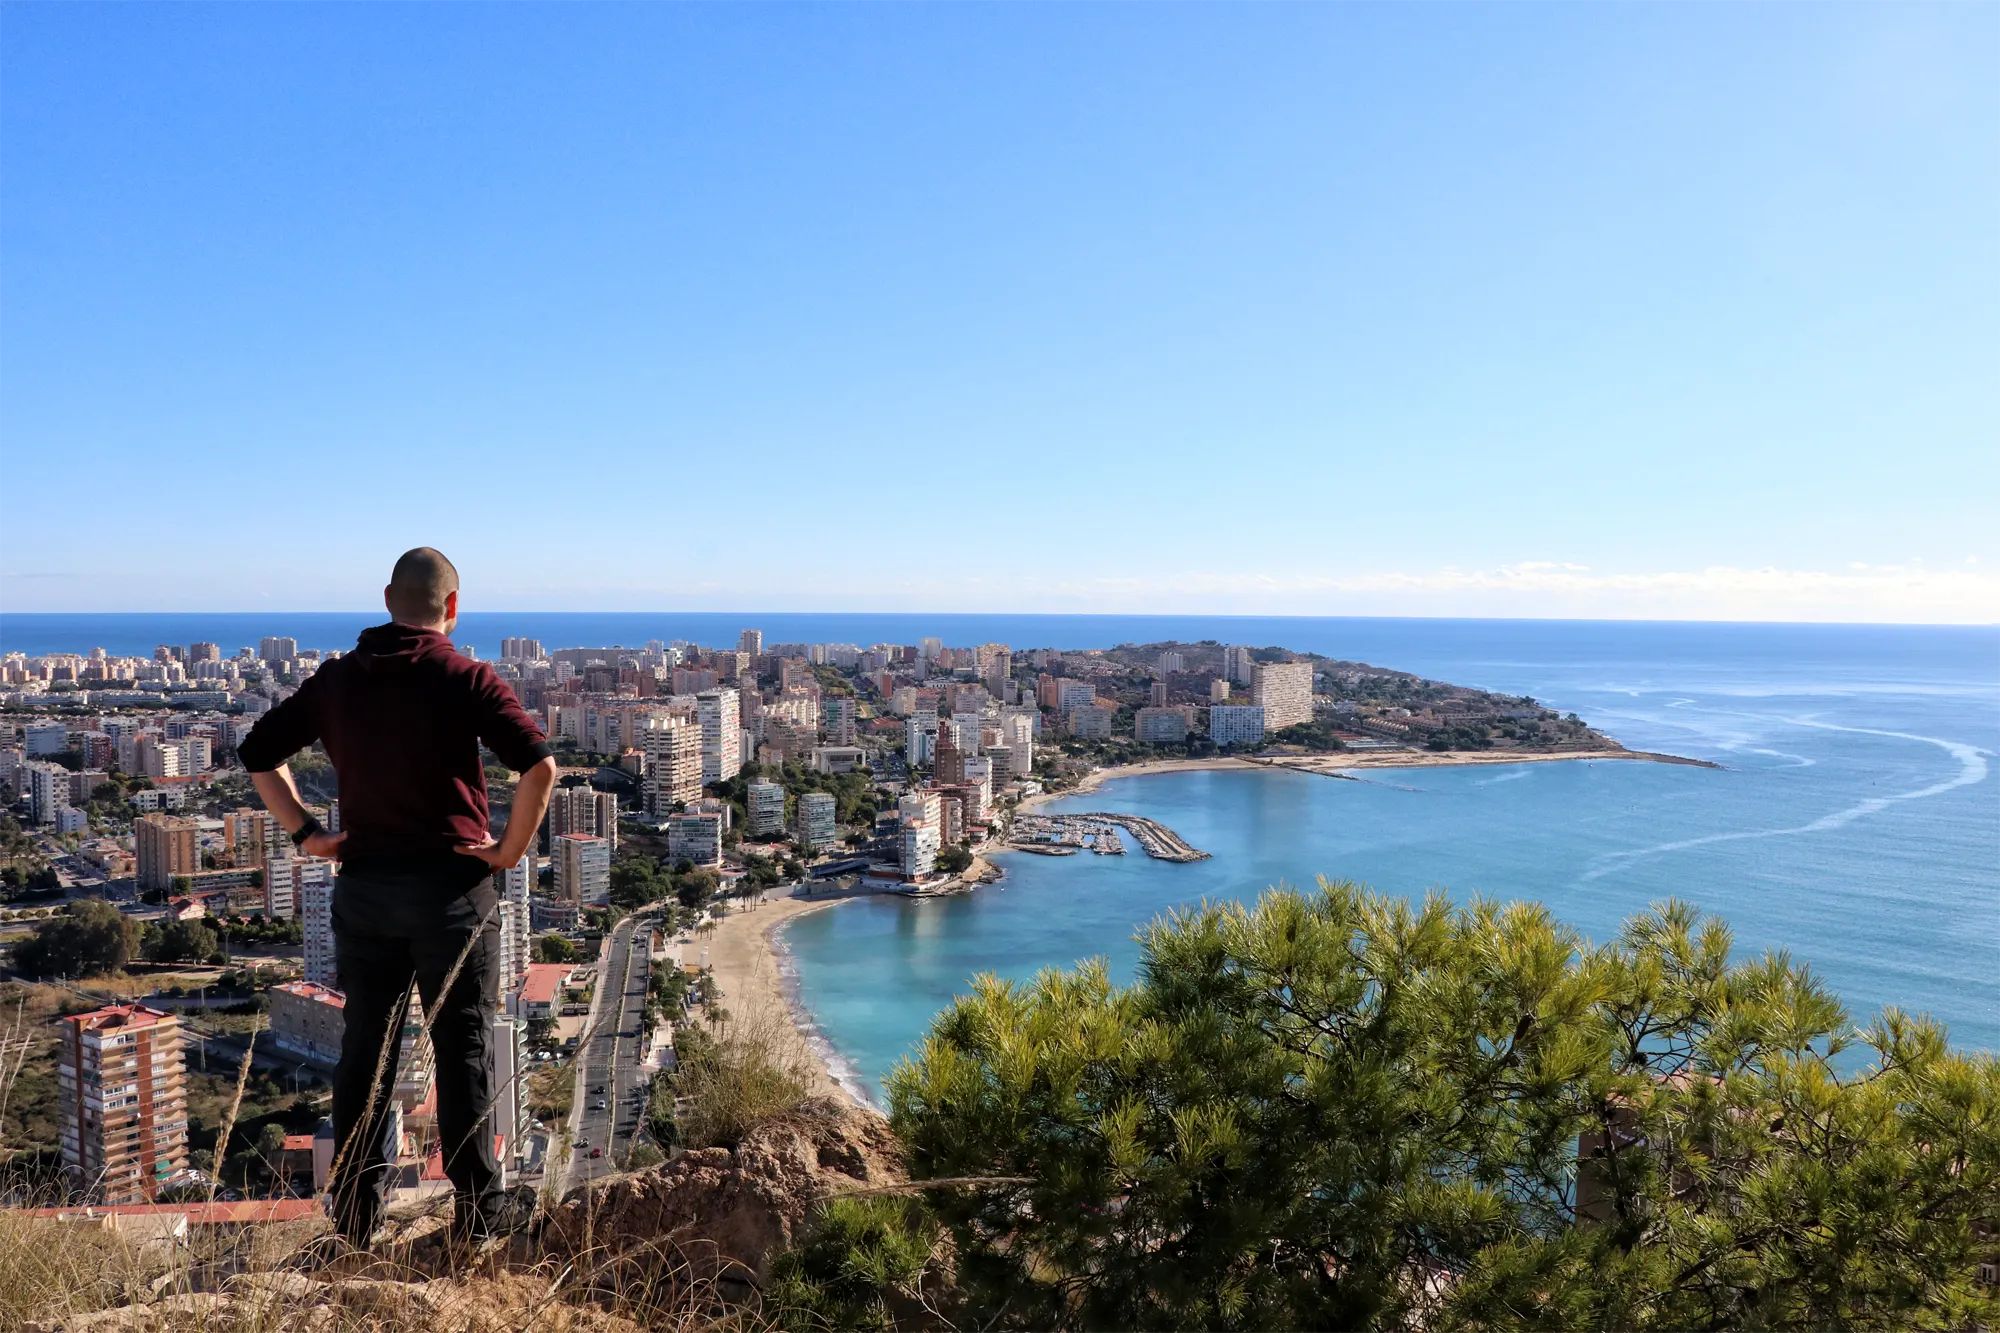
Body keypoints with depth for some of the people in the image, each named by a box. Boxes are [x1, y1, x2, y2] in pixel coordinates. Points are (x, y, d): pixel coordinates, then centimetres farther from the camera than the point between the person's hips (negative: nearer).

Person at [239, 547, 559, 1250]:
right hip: (450, 886, -4)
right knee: (463, 1048, 6)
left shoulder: (335, 679, 4)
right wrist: (510, 850, -10)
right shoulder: (467, 679, -10)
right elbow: (539, 766, -21)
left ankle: (355, 1212, 23)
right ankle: (478, 1208, 16)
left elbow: (256, 754, 12)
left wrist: (304, 833, 11)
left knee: (365, 1049, 14)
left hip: (362, 888, 4)